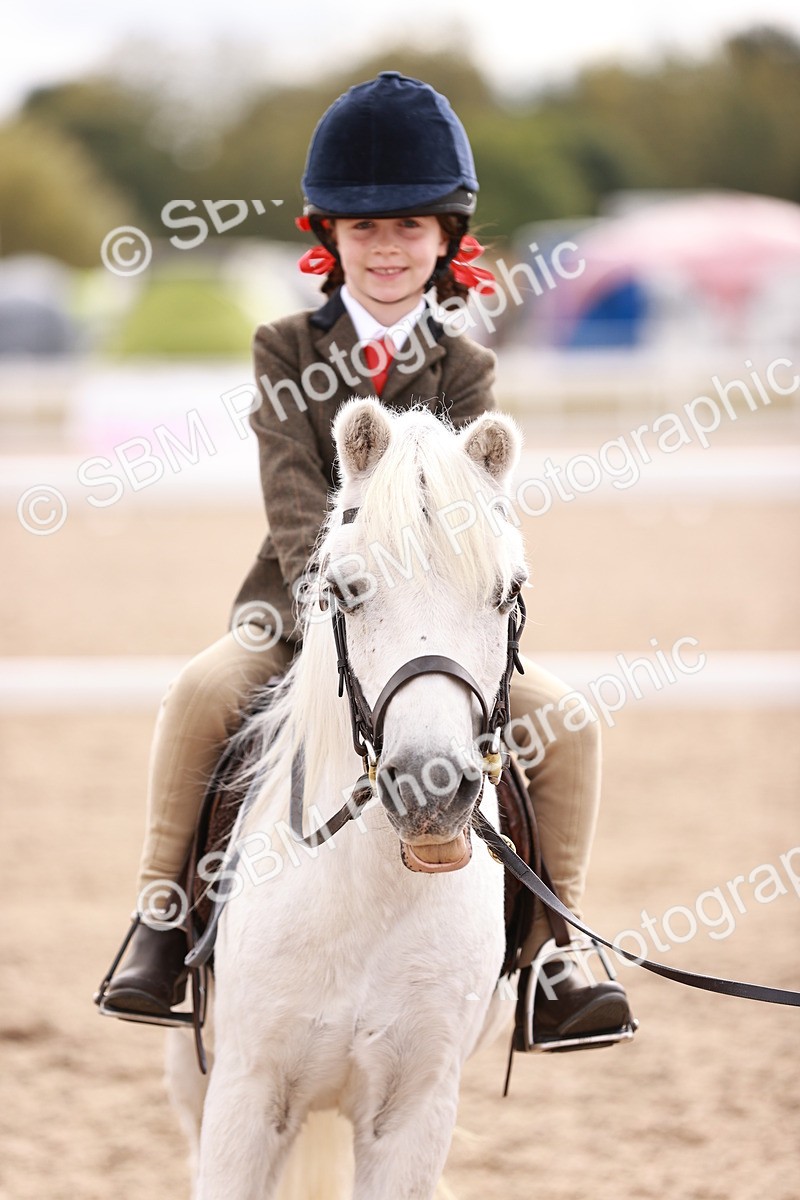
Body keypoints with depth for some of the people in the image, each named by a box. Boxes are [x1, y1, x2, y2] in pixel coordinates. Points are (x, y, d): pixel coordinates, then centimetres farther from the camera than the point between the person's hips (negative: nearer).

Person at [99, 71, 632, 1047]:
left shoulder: (463, 371, 6)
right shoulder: (287, 350, 3)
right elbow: (293, 494, -12)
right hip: (294, 607, -1)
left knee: (563, 721, -18)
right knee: (199, 692, -31)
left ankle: (551, 953, -6)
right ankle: (159, 927, -17)